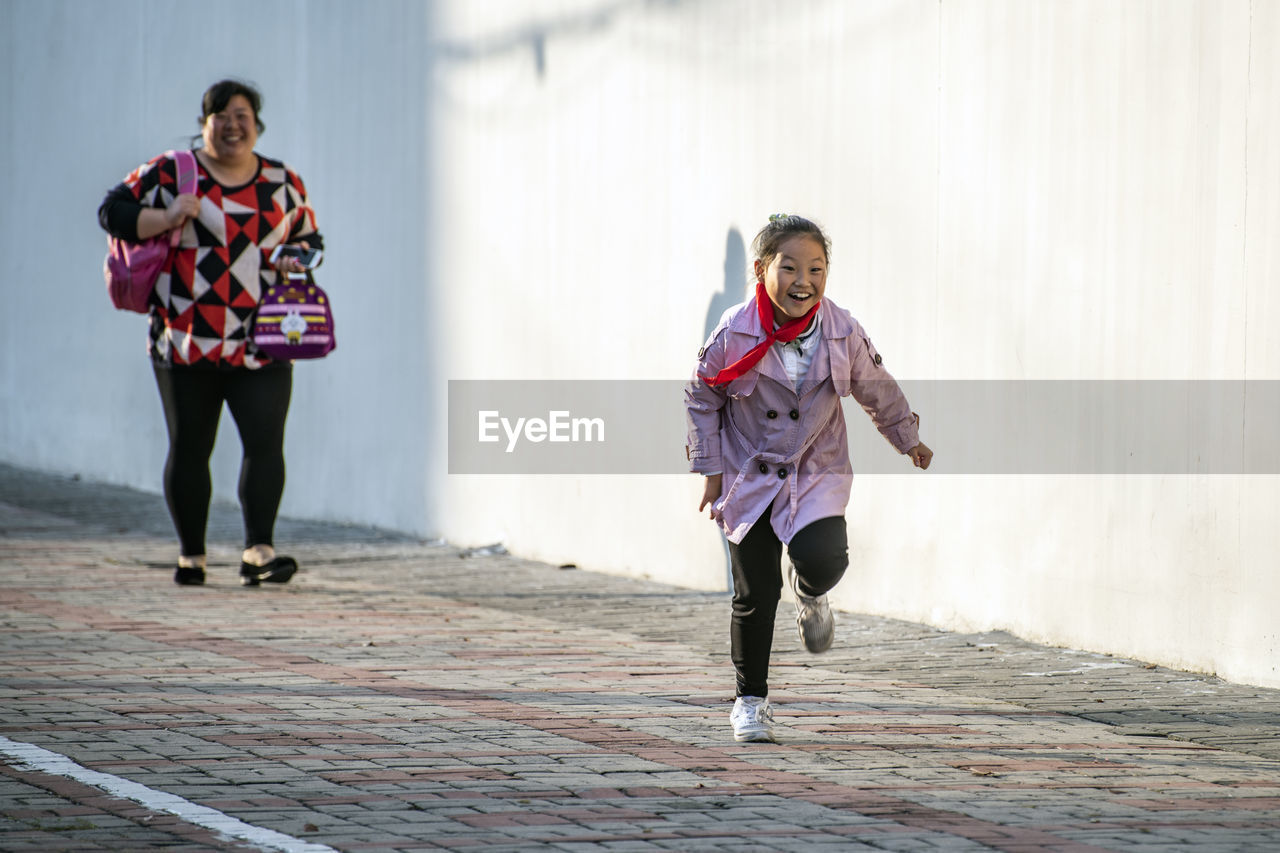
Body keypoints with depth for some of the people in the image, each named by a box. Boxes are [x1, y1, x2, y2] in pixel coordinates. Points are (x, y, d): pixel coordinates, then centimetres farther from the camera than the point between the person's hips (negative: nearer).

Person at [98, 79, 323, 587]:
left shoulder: (283, 184, 11)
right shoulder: (169, 174, 3)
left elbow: (309, 238, 22)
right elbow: (113, 212, 0)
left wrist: (294, 260, 0)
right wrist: (168, 218, -14)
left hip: (261, 347, 1)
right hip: (187, 343, -1)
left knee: (265, 443, -12)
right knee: (189, 448, 5)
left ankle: (258, 551, -13)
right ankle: (190, 555, 15)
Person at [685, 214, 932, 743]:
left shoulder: (844, 336, -12)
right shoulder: (736, 334, -17)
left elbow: (877, 391, 8)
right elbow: (702, 397, -1)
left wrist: (908, 440, 22)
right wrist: (711, 468, -1)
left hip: (817, 472, 1)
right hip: (749, 475, 0)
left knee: (821, 558, -25)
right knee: (755, 594, 0)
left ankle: (811, 594, 15)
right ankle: (750, 700, 19)